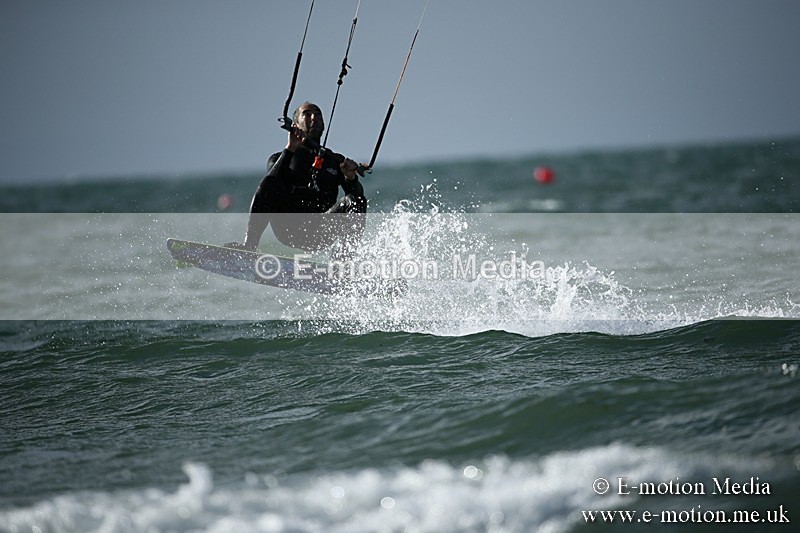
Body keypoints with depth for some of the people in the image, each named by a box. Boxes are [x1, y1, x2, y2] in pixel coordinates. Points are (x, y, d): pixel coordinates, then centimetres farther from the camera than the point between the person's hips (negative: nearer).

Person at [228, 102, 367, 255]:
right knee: (270, 184, -26)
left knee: (356, 201, -25)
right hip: (289, 229, -1)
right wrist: (290, 150, -14)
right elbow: (272, 181, -5)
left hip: (321, 234, 1)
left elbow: (357, 195, 8)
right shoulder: (279, 159, 18)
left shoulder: (337, 161, 23)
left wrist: (350, 178, -14)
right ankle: (250, 245, -31)